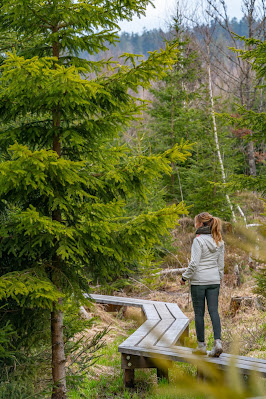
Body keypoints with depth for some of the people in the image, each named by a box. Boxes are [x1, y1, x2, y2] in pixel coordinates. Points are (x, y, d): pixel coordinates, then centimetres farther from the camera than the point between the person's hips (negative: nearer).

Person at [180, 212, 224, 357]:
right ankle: (217, 341, -8)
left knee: (199, 313, 4)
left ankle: (201, 346, 11)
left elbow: (194, 263, -18)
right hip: (214, 281, 5)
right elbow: (221, 263, 11)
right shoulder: (219, 241, 6)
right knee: (214, 311, 5)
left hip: (199, 281, -5)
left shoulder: (199, 240, -14)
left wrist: (184, 277, -6)